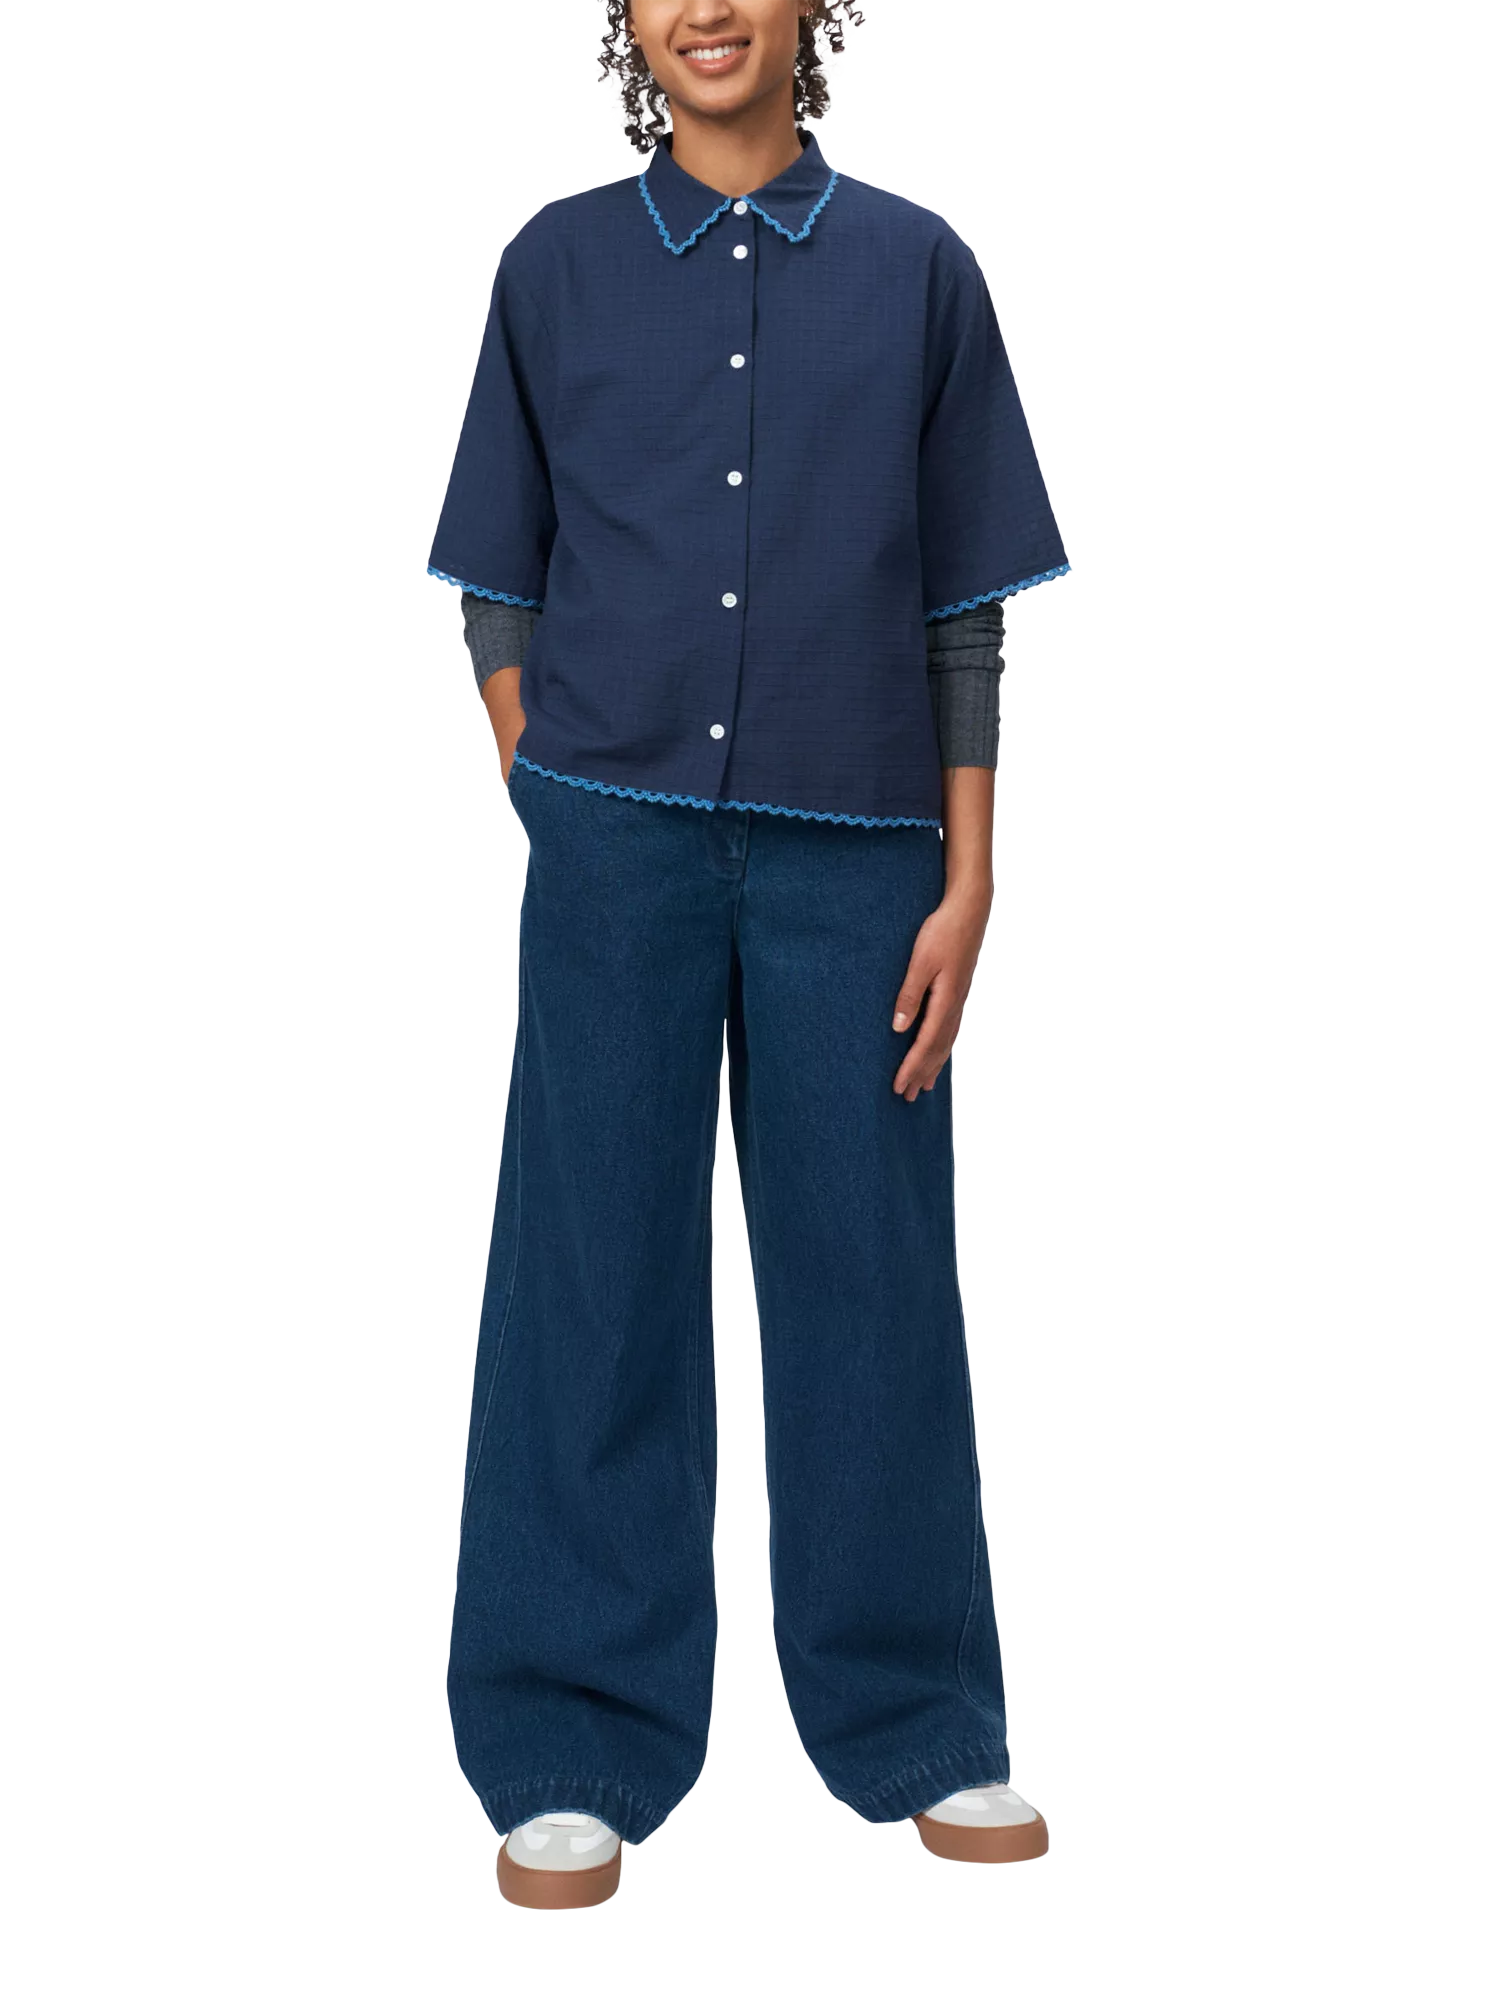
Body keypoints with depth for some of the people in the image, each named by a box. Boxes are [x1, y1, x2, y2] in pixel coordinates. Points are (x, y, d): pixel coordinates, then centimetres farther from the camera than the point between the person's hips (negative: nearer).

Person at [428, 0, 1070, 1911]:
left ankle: (913, 1723, 22)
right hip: (615, 842, 0)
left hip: (850, 850, 0)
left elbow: (965, 609, 5)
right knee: (595, 1280, 3)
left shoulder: (915, 268, 7)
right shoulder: (557, 266, 8)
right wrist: (551, 817, -1)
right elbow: (500, 589, 10)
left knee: (871, 1280, 6)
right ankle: (577, 1751, 15)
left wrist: (965, 883, 0)